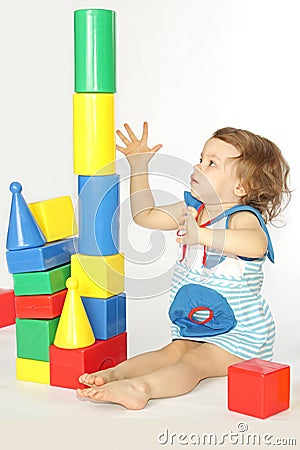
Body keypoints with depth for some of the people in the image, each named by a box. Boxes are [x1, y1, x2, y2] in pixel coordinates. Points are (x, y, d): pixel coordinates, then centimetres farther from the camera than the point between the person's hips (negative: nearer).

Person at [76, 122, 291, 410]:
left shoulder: (242, 216, -20)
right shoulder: (191, 209, 7)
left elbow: (257, 244, -45)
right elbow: (145, 215, 19)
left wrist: (201, 235, -52)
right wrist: (139, 166, 15)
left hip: (240, 335, -7)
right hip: (193, 329, 7)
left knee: (193, 362, -27)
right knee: (171, 352, -19)